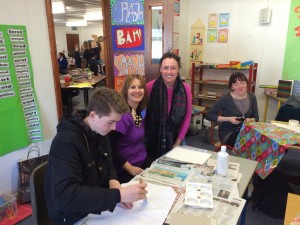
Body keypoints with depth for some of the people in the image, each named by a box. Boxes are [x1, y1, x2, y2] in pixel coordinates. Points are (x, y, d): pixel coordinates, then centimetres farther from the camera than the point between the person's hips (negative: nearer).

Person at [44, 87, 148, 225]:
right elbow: (65, 197, -32)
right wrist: (118, 195, -34)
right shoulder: (66, 142, -24)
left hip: (97, 209, 7)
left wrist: (113, 182, -11)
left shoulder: (99, 132, 0)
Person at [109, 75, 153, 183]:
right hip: (125, 170, -7)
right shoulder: (122, 114, -18)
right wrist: (129, 168, -18)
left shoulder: (140, 112, 5)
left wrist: (152, 159, 8)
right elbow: (110, 147, -20)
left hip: (144, 162, 7)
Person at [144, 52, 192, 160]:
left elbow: (187, 117, -1)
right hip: (153, 141, -1)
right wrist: (145, 137, -4)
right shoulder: (150, 86, -13)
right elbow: (143, 113, -4)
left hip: (174, 141, 1)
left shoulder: (185, 89, -8)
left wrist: (178, 141, -2)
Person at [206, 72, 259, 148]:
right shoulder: (225, 98, -13)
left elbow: (256, 118, 11)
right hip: (227, 133, -4)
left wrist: (250, 120, -14)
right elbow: (209, 115, -9)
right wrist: (229, 119, -19)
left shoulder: (252, 97, 1)